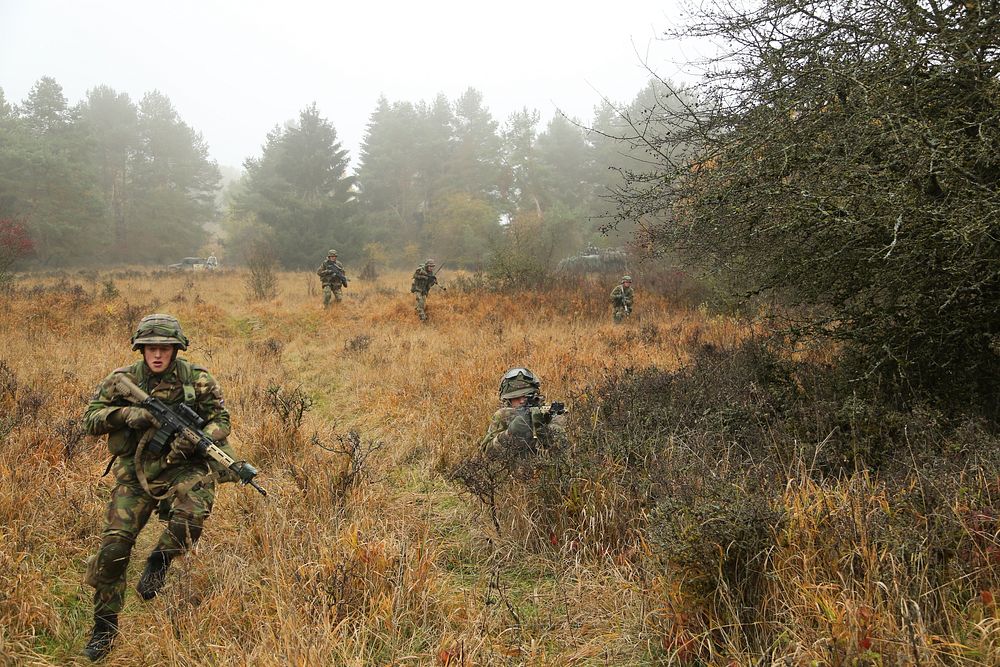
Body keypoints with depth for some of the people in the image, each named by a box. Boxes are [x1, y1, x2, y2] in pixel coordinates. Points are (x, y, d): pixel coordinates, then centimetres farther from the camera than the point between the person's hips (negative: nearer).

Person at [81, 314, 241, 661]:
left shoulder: (197, 379, -4)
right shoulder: (122, 380, -1)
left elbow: (221, 420, 0)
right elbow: (90, 419, 2)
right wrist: (125, 413, -17)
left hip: (183, 466, -1)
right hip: (136, 472, 1)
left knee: (190, 518, -30)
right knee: (114, 545, -4)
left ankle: (158, 562, 5)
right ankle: (104, 627, 15)